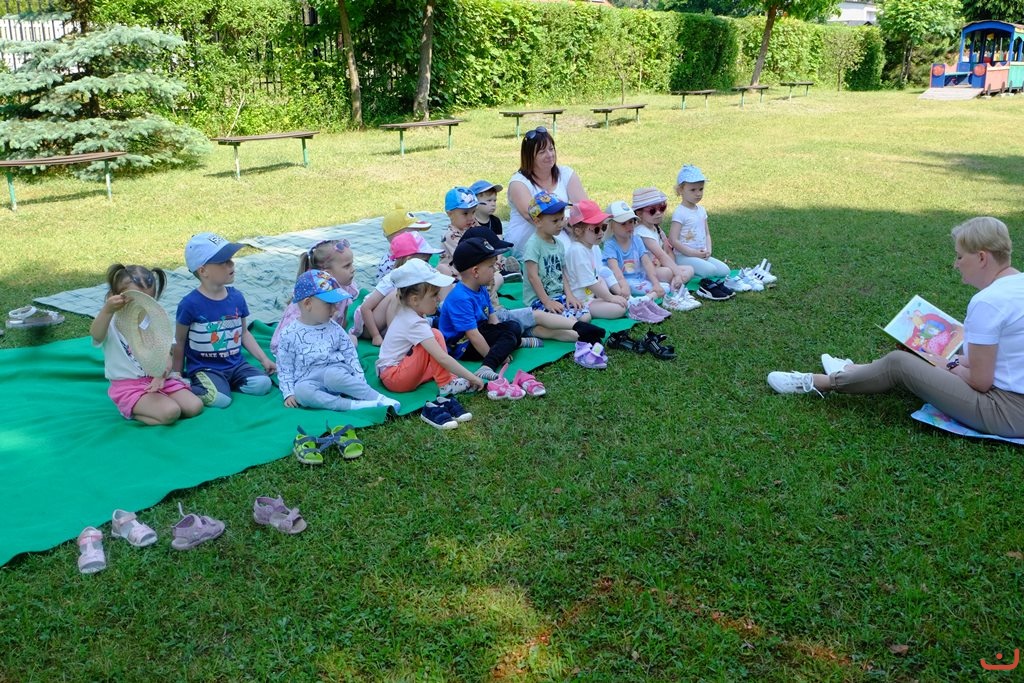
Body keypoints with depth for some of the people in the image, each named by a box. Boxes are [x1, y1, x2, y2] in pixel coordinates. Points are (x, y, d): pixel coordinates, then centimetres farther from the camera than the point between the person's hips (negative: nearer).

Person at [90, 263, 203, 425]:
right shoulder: (111, 323, -6)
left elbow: (166, 354, 2)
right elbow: (96, 335, -31)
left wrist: (161, 375, -20)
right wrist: (107, 310, -51)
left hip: (156, 379, 6)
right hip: (128, 385, -6)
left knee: (195, 407, -10)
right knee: (170, 413, -27)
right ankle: (131, 410, -2)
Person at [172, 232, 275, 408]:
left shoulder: (236, 297, 3)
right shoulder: (190, 304, -13)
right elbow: (179, 342, -2)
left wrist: (264, 359, 9)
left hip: (236, 364, 5)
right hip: (204, 368, -5)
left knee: (262, 384, -18)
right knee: (220, 398, -29)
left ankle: (224, 383, 2)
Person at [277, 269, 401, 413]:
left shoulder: (334, 328, 8)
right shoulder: (289, 335, 2)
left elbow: (350, 355, 10)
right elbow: (285, 368, 5)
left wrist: (360, 382, -2)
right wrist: (289, 393, -6)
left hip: (336, 370, 0)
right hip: (309, 380, 0)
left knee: (332, 374, -36)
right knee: (301, 390, -36)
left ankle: (379, 398, -30)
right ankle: (354, 404, -37)